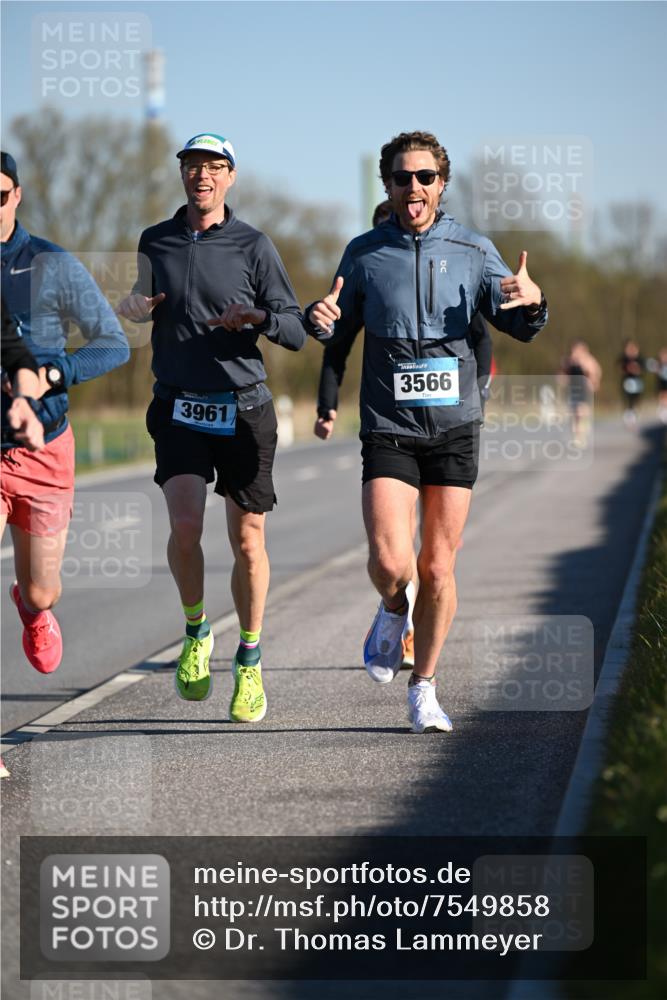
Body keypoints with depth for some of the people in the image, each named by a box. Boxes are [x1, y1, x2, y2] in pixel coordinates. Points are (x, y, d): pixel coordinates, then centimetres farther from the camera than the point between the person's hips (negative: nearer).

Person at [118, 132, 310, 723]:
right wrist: (133, 308, 1)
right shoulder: (155, 242, 8)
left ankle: (250, 662, 21)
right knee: (185, 525, -18)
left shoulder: (254, 247, -1)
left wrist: (258, 317, -22)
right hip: (178, 408, 1)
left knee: (248, 542, 3)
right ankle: (196, 635, 7)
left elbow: (296, 333, -1)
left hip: (244, 409, -1)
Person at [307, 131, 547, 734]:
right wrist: (322, 318, -11)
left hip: (455, 428, 1)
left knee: (438, 569, 4)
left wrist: (533, 303, -21)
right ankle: (393, 610, 20)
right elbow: (340, 332, 13)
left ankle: (424, 690, 20)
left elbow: (520, 328, 3)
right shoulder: (364, 254, 4)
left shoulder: (472, 251, 4)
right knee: (390, 562, -16)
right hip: (388, 429, -1)